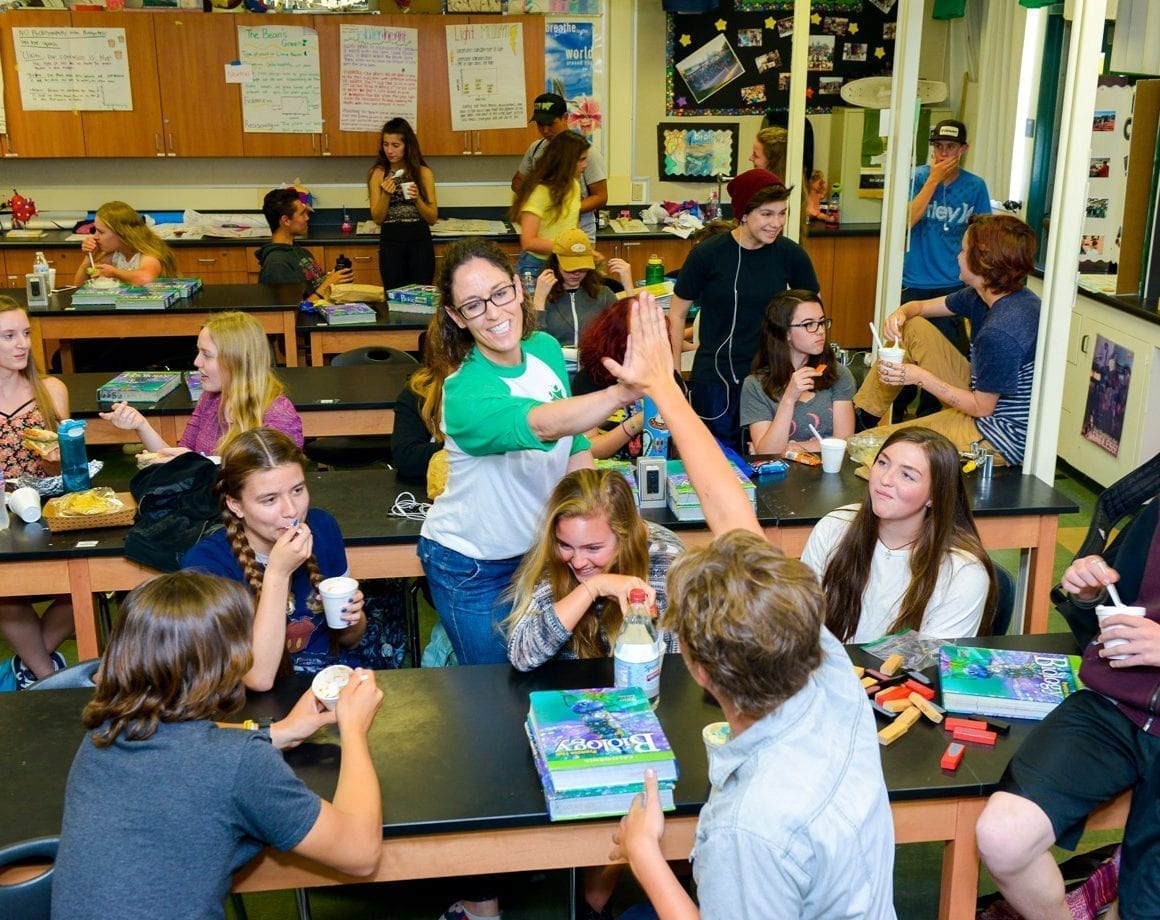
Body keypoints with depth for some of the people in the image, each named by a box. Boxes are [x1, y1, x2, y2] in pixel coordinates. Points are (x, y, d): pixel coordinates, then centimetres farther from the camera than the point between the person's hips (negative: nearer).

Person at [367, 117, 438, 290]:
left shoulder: (423, 172, 2)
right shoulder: (378, 173, 2)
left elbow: (433, 218, 1)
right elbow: (377, 219, 0)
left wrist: (417, 199, -15)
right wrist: (386, 195, -15)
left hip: (420, 242, 0)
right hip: (390, 243, 0)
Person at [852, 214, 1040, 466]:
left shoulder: (1000, 332, -31)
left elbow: (981, 408, -22)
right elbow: (920, 306, 10)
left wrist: (921, 377, -20)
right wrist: (900, 314, -13)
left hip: (1000, 437, -9)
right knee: (912, 327, 9)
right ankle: (861, 414, 16)